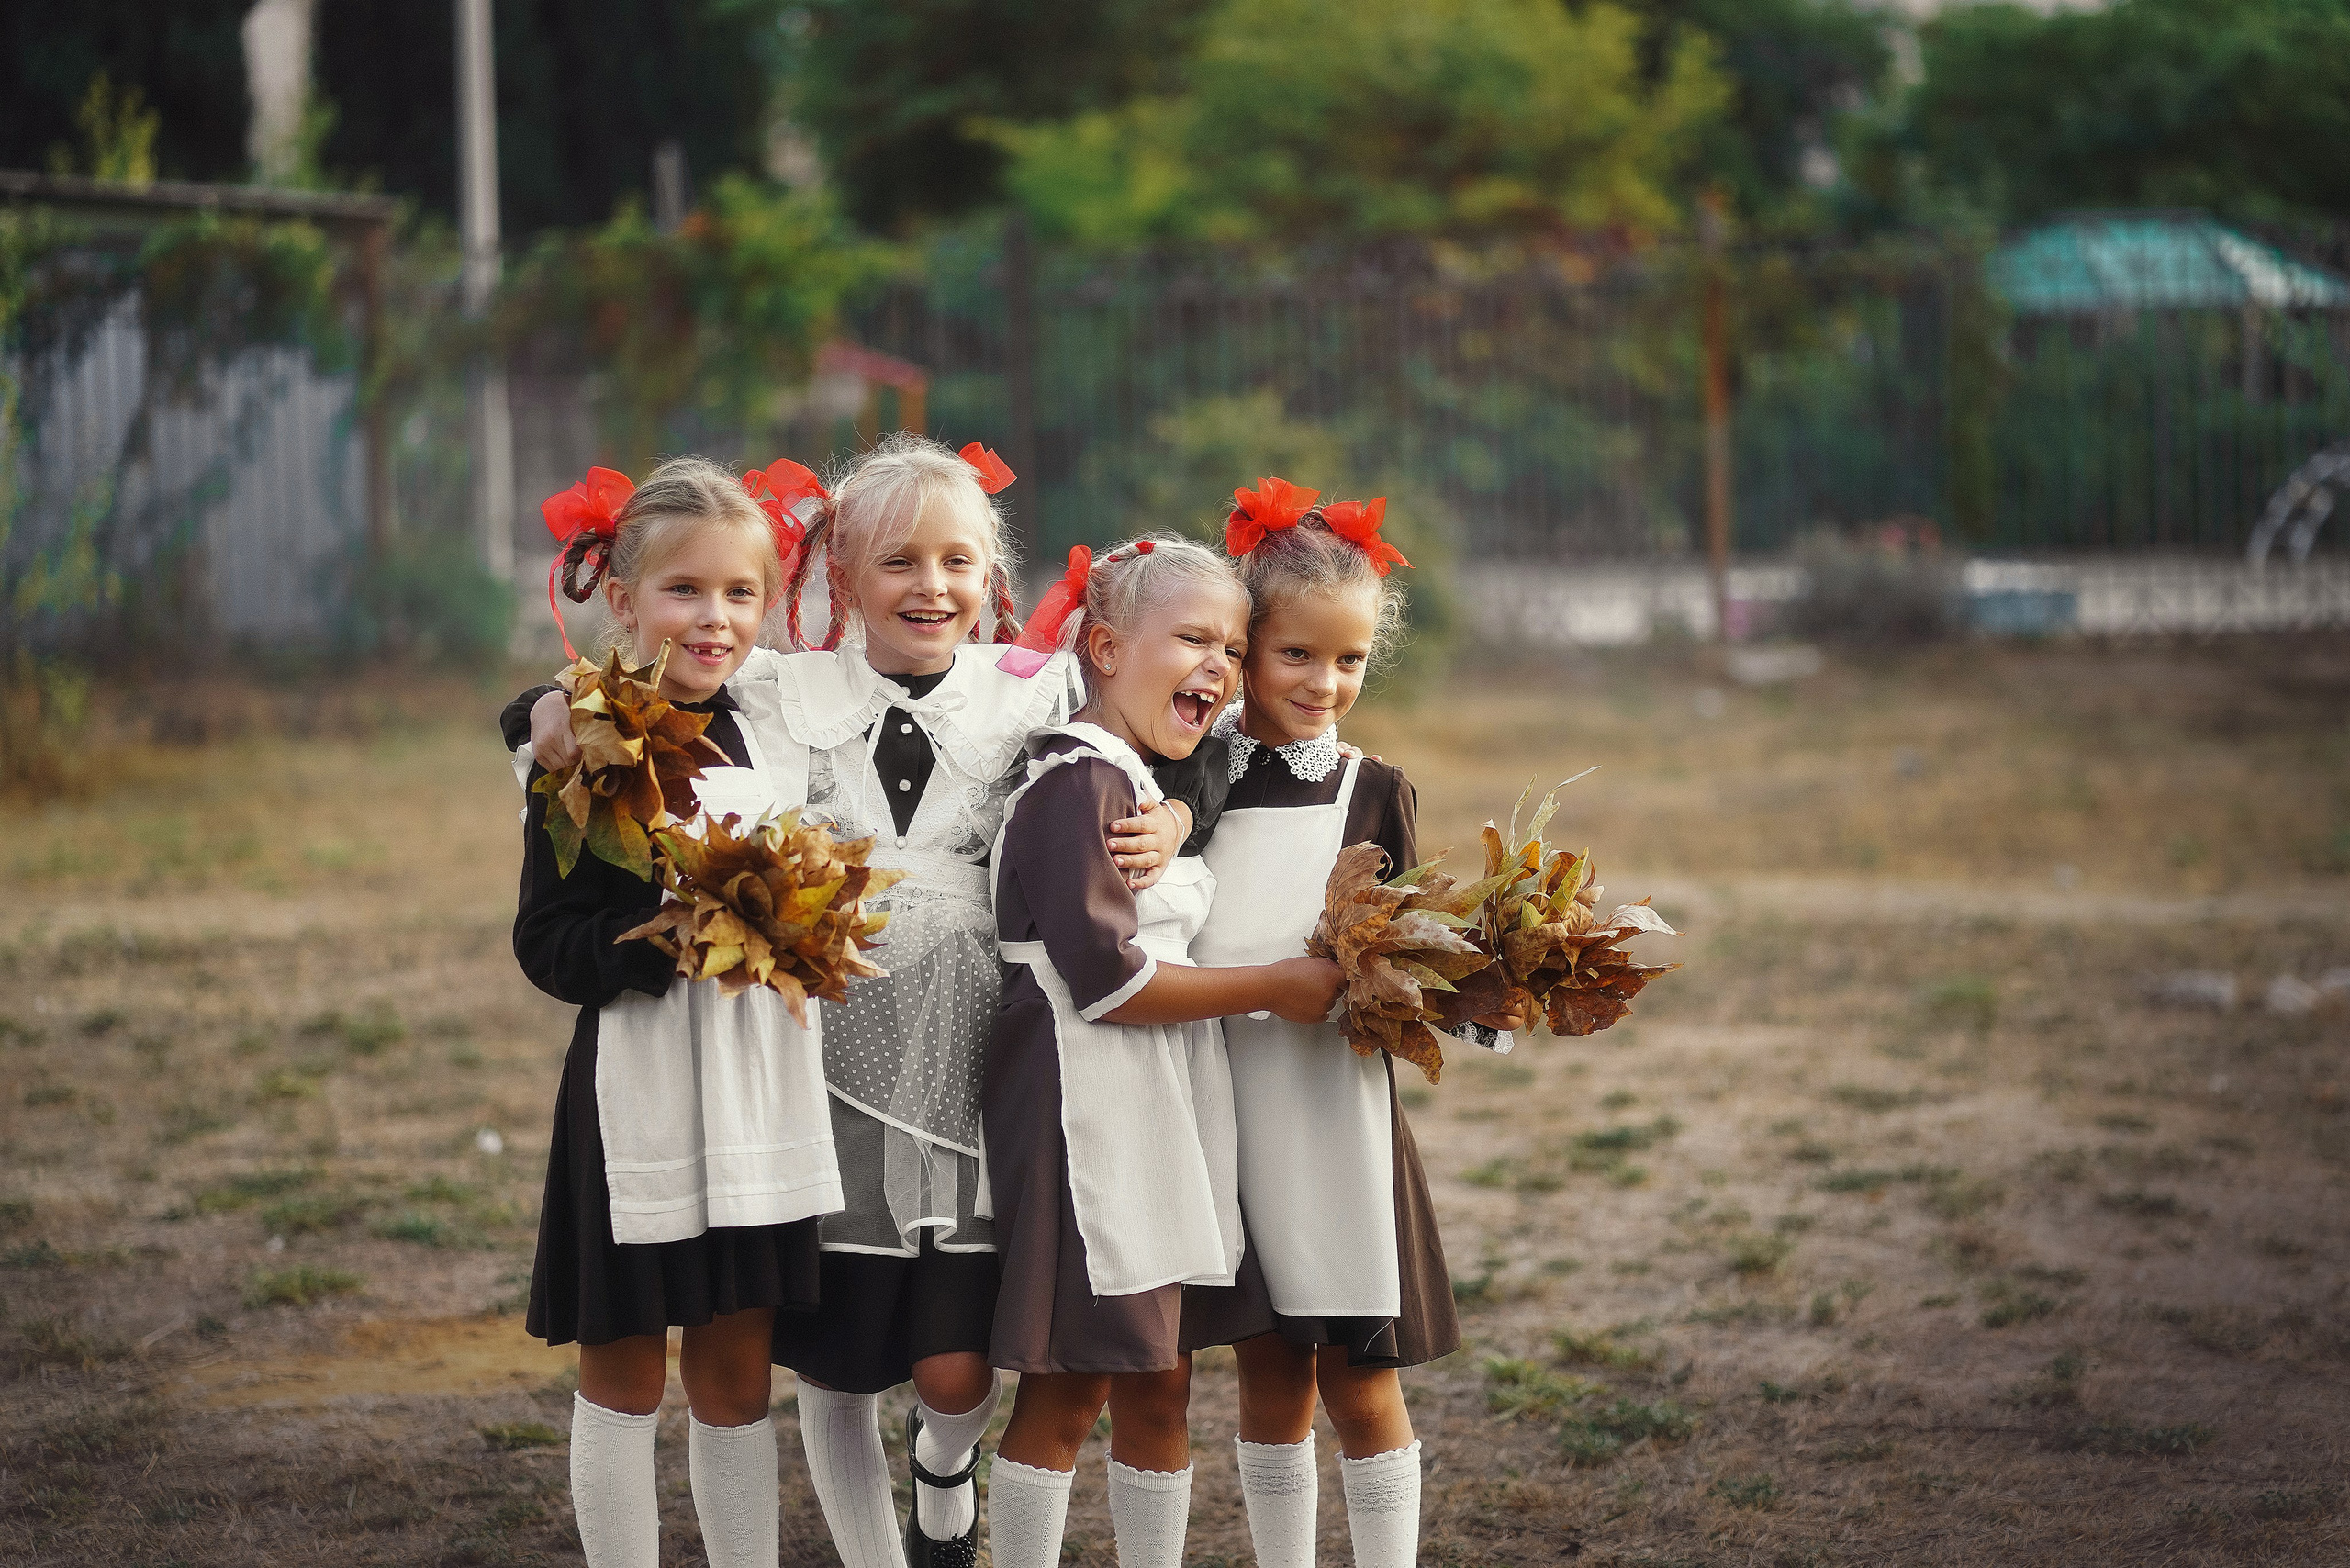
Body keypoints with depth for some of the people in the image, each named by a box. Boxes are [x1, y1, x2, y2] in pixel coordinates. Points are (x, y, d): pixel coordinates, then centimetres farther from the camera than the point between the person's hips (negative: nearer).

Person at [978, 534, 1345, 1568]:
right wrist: (1273, 988, -13)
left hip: (1157, 1123, 10)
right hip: (1083, 1122, -10)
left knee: (1157, 1386, 12)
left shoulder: (1143, 784, 18)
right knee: (1069, 1390, -3)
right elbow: (1105, 977, -20)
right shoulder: (1078, 782, -14)